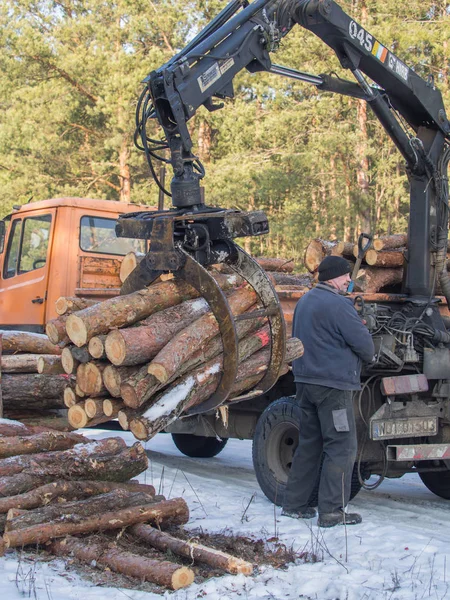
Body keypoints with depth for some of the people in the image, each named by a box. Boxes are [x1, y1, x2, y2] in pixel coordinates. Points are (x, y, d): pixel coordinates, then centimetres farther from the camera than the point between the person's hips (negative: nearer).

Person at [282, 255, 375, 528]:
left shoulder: (305, 301, 15)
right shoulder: (339, 305, -14)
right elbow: (365, 347, -15)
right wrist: (364, 329, 8)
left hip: (305, 381, 9)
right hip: (334, 383, -9)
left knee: (309, 443, 16)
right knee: (342, 446, -2)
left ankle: (294, 503, 20)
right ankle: (332, 511, 0)